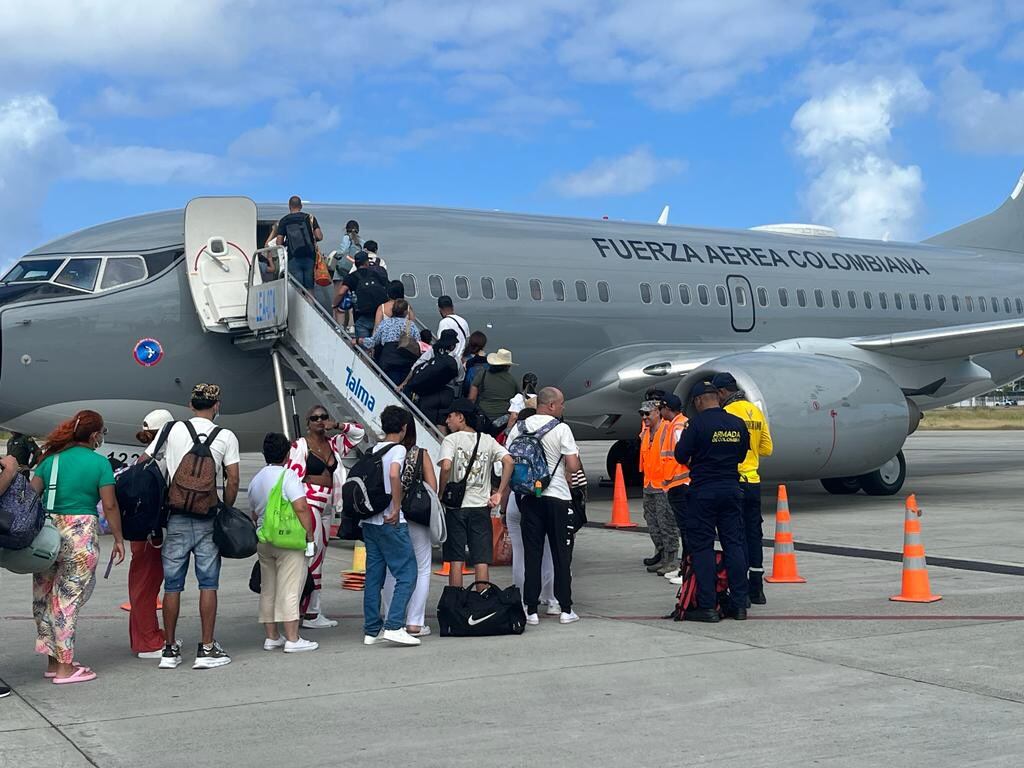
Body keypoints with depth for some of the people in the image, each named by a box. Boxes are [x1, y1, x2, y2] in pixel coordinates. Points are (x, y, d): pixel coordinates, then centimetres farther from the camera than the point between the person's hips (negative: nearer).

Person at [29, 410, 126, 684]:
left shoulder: (51, 458, 9)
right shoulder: (99, 463, -4)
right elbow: (110, 505, -5)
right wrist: (118, 539, 4)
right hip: (81, 533, -5)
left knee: (45, 597, 13)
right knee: (69, 599, 0)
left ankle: (53, 660, 22)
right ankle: (65, 667, 3)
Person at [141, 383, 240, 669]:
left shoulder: (172, 430, 3)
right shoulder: (226, 436, 0)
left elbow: (142, 463, 6)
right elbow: (233, 481, -3)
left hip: (177, 518, 1)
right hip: (208, 518, -1)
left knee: (172, 584, 7)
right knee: (208, 583, 3)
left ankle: (170, 649, 12)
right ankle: (207, 649, 3)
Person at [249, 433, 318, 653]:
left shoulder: (256, 480, 14)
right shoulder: (287, 476, -10)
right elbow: (301, 507, -19)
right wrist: (309, 535, -13)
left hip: (262, 540, 7)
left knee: (268, 590, 13)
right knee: (289, 590, -7)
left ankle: (271, 637, 17)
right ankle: (292, 639, -7)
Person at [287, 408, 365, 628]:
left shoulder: (333, 444, 14)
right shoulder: (300, 445, -5)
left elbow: (359, 432, 21)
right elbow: (293, 476, -10)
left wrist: (337, 426, 4)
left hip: (324, 508, 8)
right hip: (307, 505, -8)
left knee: (318, 558, 10)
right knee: (313, 557, -12)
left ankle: (312, 612, 15)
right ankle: (310, 614, -11)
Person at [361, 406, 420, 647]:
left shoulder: (373, 450, 14)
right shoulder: (398, 449, -8)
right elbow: (394, 475, -25)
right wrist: (397, 509, -18)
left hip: (369, 521, 8)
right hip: (391, 523, -8)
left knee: (374, 576, 10)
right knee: (407, 574, -4)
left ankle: (371, 630, 11)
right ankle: (394, 626, -13)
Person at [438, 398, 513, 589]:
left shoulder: (451, 439, -4)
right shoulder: (488, 440, 8)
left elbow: (446, 466, -21)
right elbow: (508, 462, -6)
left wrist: (441, 493, -9)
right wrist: (500, 493, -2)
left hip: (456, 507, -3)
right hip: (481, 506, 3)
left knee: (456, 560, 3)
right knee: (482, 561, 4)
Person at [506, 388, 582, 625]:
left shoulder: (519, 428, 5)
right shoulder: (561, 429, -8)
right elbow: (573, 466, -13)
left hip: (529, 499, 3)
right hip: (558, 497, -3)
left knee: (532, 555, 6)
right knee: (561, 555, 5)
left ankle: (531, 610, 6)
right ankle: (565, 609, 8)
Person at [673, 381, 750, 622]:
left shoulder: (697, 423, -13)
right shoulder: (738, 424, 4)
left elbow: (681, 455, -9)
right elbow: (742, 455, 13)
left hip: (703, 491, -5)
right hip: (731, 488, 5)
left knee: (702, 547, 1)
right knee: (734, 544, 9)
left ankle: (707, 606, -1)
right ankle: (739, 604, 11)